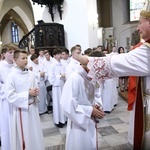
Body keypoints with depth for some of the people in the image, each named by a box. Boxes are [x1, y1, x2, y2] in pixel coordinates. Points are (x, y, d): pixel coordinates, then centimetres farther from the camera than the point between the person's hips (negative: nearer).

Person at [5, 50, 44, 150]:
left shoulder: (31, 74, 0)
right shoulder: (11, 76, -14)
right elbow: (10, 96, -17)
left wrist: (35, 92, -11)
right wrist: (28, 94, -19)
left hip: (32, 107, 5)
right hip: (20, 110, -5)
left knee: (35, 134, 19)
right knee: (23, 136, 10)